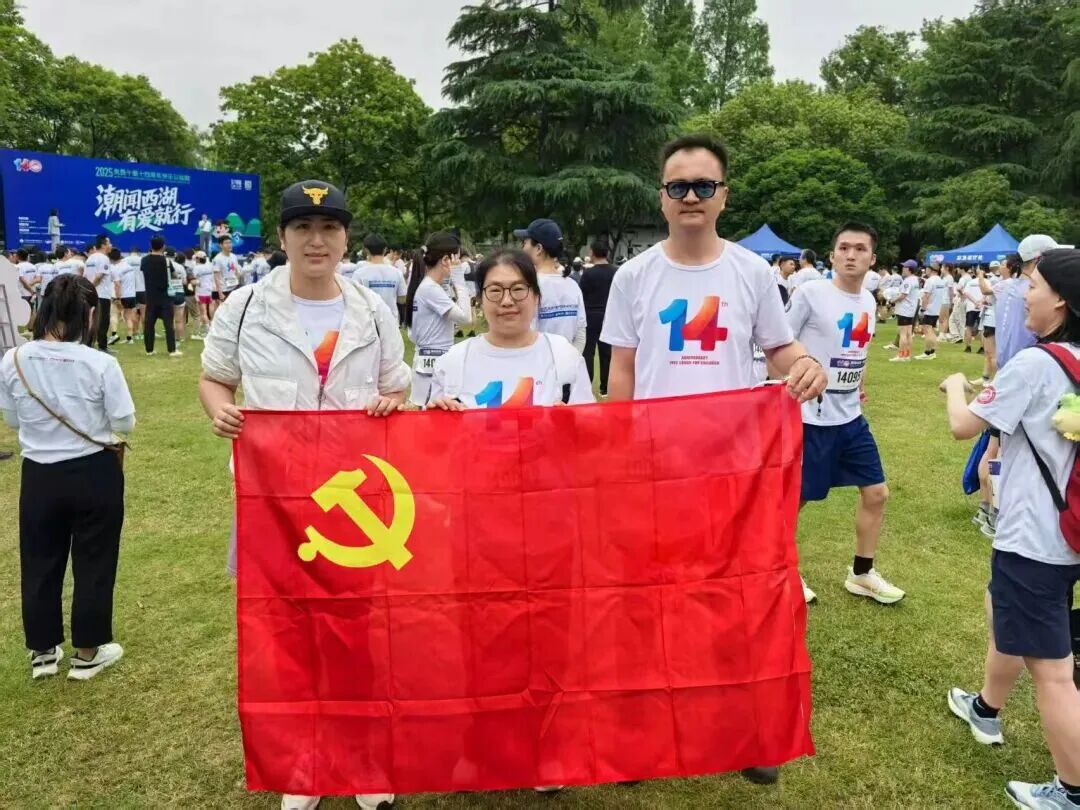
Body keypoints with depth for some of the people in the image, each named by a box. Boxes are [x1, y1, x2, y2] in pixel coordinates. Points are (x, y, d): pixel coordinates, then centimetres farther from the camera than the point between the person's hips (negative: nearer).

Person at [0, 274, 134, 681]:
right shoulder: (100, 364, -18)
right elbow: (125, 423, -11)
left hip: (39, 475, 3)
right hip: (95, 474, -3)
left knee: (40, 563, 18)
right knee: (93, 563, 12)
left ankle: (43, 652, 32)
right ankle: (88, 653, 24)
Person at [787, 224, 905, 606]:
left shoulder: (869, 301, 7)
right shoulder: (810, 293, -14)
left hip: (850, 417, 7)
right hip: (809, 418, -7)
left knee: (876, 492, 11)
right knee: (794, 499, 3)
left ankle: (861, 574, 28)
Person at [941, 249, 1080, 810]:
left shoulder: (1033, 363, -18)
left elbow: (963, 427, -10)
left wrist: (956, 387, 7)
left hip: (1032, 540, -9)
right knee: (1009, 624, 29)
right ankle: (986, 710, 49)